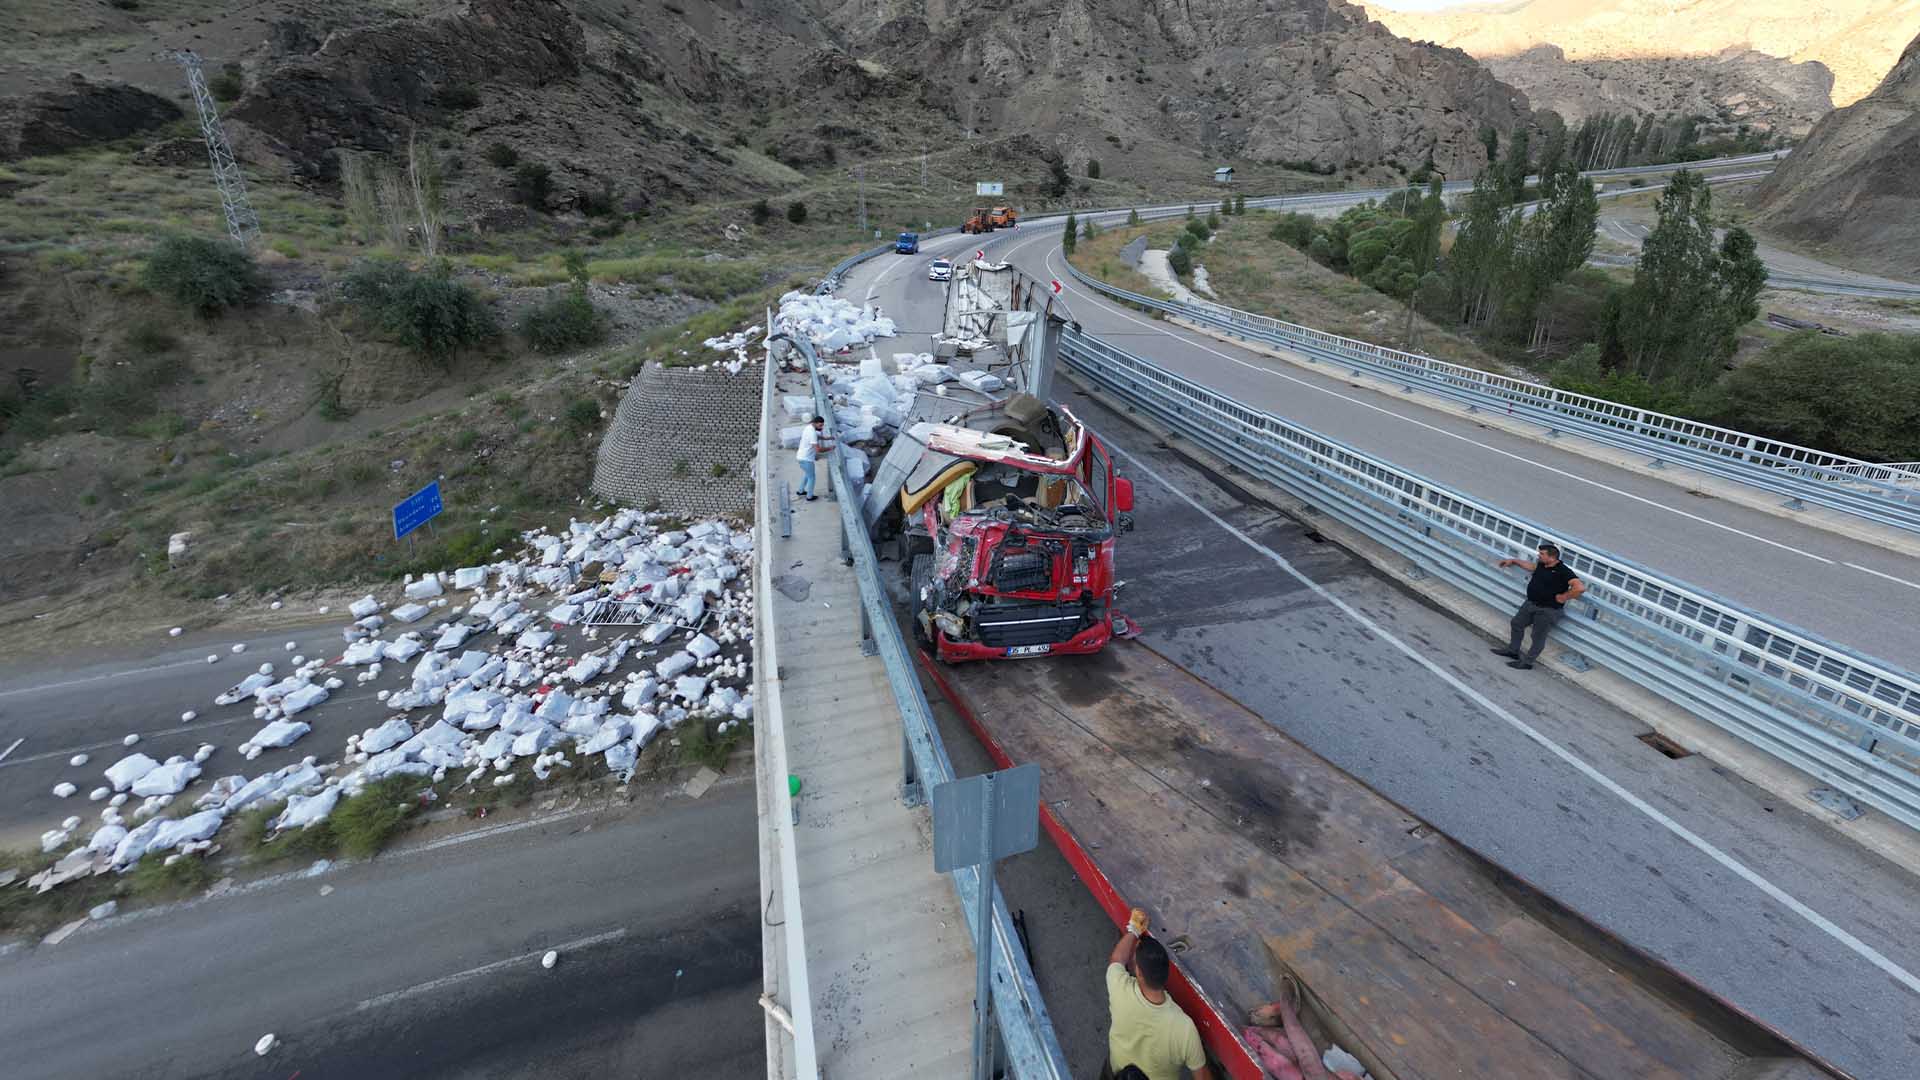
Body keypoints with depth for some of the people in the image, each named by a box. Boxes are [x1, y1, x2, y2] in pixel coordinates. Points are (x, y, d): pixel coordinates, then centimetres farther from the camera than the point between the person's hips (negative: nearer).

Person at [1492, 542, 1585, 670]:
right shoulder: (1542, 565, 1)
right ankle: (1513, 651, 37)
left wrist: (1563, 597, -22)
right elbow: (1531, 565, 26)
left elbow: (1580, 587, -33)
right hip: (1530, 603, 9)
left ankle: (1527, 663, 15)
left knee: (1538, 637, 4)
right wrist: (1513, 561, 33)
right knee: (1516, 624, 20)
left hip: (1547, 610, -9)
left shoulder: (1563, 572, -23)